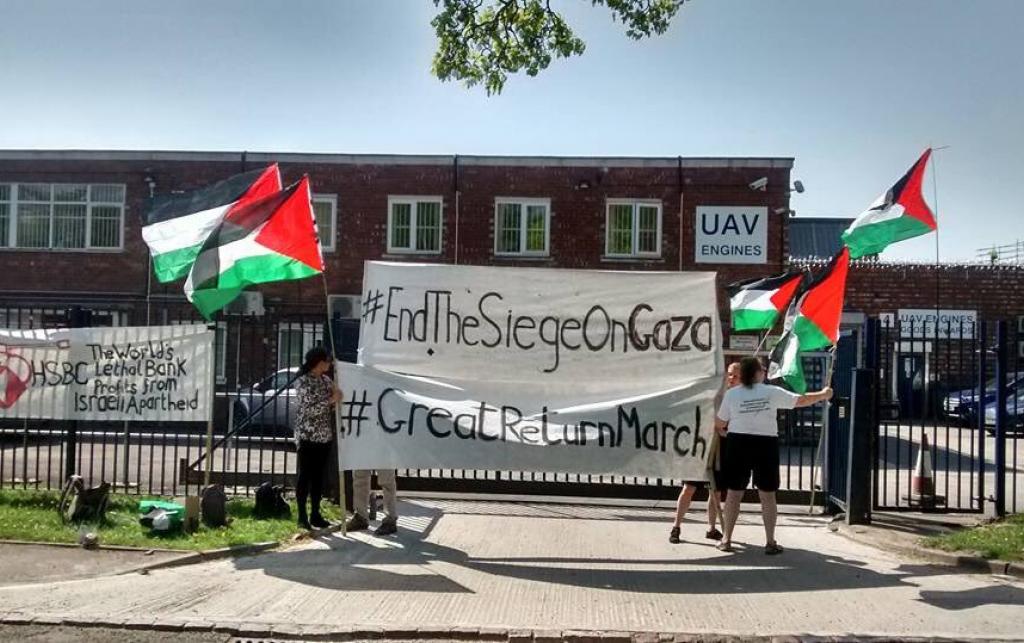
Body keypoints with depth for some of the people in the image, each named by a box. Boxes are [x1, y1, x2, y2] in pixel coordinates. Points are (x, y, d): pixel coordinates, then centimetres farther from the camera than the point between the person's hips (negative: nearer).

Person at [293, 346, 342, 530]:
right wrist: (331, 399, -17)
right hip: (307, 435, -6)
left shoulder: (326, 380, 10)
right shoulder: (303, 381, -9)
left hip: (325, 436, 6)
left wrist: (337, 399, -4)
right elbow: (310, 409, -17)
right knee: (305, 475, -2)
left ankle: (315, 514, 16)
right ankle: (302, 516, 3)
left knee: (319, 475, 9)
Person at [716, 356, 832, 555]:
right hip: (766, 444, -1)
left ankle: (727, 540, 12)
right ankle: (770, 542, 11)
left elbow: (719, 424, 4)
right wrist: (822, 395, 24)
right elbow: (802, 400, 7)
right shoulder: (772, 392, -3)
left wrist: (728, 429, 28)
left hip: (738, 443, 1)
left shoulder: (731, 394, -2)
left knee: (734, 493, 9)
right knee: (767, 496, 8)